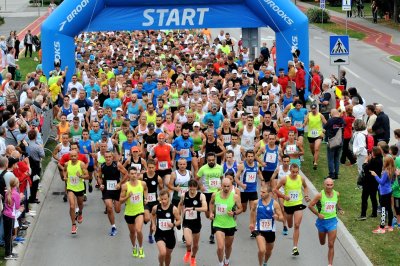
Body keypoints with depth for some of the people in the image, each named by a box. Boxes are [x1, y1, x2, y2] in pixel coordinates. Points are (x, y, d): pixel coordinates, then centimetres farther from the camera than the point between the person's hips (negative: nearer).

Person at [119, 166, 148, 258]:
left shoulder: (142, 184, -7)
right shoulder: (125, 186, -14)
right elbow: (120, 201, -11)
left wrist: (145, 197, 8)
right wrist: (127, 196, -28)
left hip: (139, 211, -1)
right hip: (129, 212, 1)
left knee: (138, 230, -19)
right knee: (132, 232, 18)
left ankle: (141, 248, 5)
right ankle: (134, 247, 45)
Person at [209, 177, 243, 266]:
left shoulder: (235, 197, -13)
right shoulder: (215, 195, -8)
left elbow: (240, 209, -2)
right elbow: (211, 203, 15)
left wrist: (234, 213, -21)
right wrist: (211, 212, 1)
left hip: (230, 225, 1)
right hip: (218, 225, -1)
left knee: (228, 246, 21)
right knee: (220, 247, -15)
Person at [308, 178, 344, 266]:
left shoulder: (336, 194, -3)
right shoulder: (320, 195, -14)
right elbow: (310, 205, -9)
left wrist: (339, 209, 4)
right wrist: (318, 214, -15)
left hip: (332, 221, 1)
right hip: (322, 221, 0)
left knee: (331, 245, -5)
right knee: (322, 243, 20)